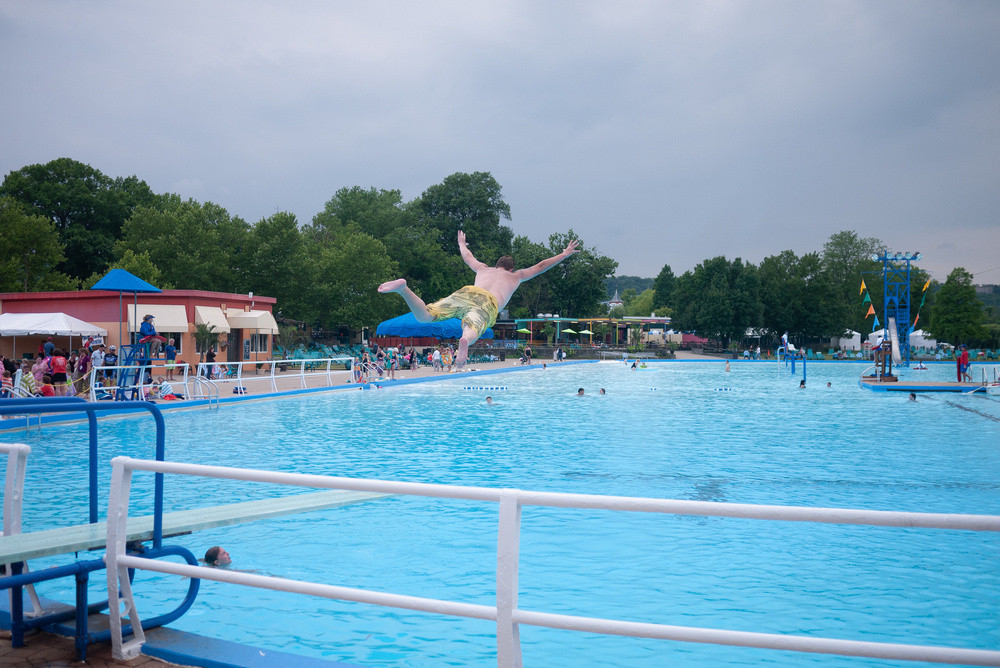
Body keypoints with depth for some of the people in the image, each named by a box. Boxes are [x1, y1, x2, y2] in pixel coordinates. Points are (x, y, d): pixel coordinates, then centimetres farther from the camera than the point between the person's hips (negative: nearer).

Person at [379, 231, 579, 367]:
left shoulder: (484, 269, 41)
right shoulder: (516, 277, 36)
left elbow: (467, 256, 58)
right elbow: (540, 266, 44)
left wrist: (461, 243, 79)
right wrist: (564, 255, 56)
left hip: (467, 292, 3)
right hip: (488, 303, -2)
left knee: (424, 316, -13)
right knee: (472, 330, -32)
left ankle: (403, 288, -37)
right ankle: (464, 341, -67)